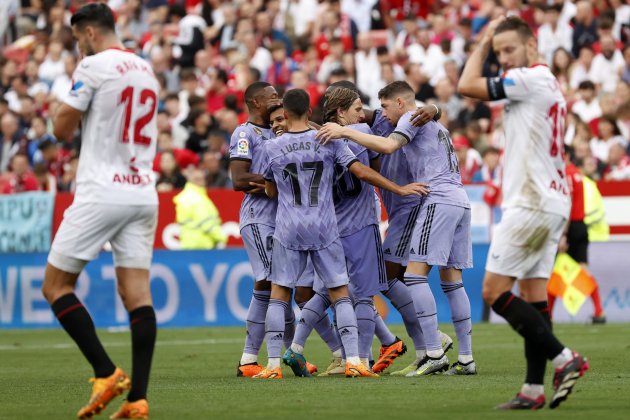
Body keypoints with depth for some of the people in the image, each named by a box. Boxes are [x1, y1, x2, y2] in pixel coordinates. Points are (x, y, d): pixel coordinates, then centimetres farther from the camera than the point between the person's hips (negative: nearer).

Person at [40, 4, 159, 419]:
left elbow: (62, 129, -4)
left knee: (56, 286, 3)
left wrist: (70, 104, 13)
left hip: (101, 194, -7)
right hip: (143, 194, 7)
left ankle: (107, 374, -8)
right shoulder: (146, 69, 15)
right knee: (137, 292, 0)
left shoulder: (93, 66, -7)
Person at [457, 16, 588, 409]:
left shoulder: (530, 79, -11)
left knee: (494, 291, -8)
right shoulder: (552, 85, 18)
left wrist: (482, 44, 3)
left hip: (530, 204, -10)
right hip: (554, 202, 10)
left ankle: (564, 358, -13)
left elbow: (467, 85, -10)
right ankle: (534, 389, 3)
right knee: (535, 294, 6)